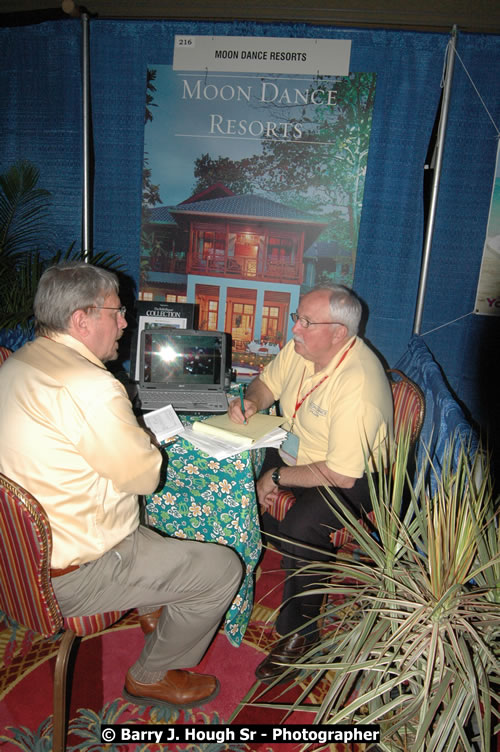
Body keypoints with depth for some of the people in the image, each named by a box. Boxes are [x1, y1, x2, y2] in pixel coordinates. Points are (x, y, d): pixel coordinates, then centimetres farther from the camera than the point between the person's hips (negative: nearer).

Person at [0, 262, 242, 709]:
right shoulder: (89, 386, -29)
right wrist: (147, 442, 0)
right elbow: (145, 475, -20)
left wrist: (134, 437, 3)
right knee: (223, 569, 0)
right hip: (69, 577, -10)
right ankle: (153, 677, 19)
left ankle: (153, 608, 40)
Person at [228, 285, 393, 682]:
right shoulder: (301, 347, -7)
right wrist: (252, 402, -10)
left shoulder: (357, 385, -31)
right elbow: (267, 382, 13)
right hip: (293, 452, 8)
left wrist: (277, 477, -21)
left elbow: (342, 475, -30)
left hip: (353, 476, -7)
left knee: (299, 529, -31)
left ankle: (300, 633, -5)